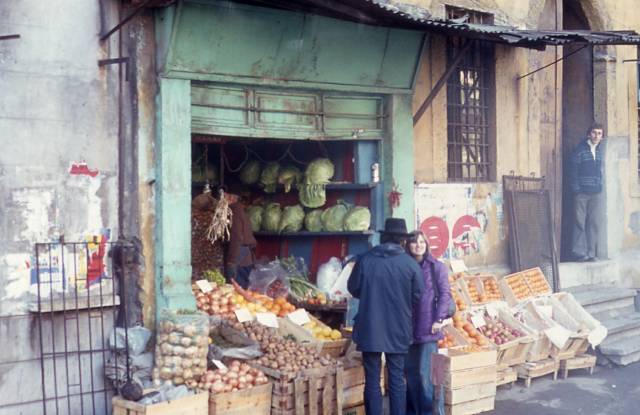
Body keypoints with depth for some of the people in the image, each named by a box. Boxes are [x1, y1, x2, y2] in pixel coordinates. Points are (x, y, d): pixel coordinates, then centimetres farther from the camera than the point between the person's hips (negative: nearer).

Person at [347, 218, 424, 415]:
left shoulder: (365, 260, -6)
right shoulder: (410, 264, -8)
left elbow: (353, 289, 5)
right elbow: (418, 296, -3)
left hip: (370, 329, 0)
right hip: (398, 330, 0)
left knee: (372, 381, 7)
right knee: (397, 380, 11)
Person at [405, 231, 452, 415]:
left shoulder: (437, 267, 0)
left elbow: (445, 294, -4)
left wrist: (439, 319, -12)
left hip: (428, 328, -4)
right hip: (407, 328, 4)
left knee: (427, 372, -6)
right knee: (410, 371, 9)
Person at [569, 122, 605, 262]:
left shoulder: (601, 150, 11)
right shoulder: (580, 149, -5)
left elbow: (601, 170, 18)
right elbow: (573, 170, -7)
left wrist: (600, 186, 9)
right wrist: (576, 189, -13)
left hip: (596, 193, 5)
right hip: (582, 192, -5)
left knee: (594, 223, 4)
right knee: (580, 223, -4)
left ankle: (591, 252, 10)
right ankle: (579, 252, 0)